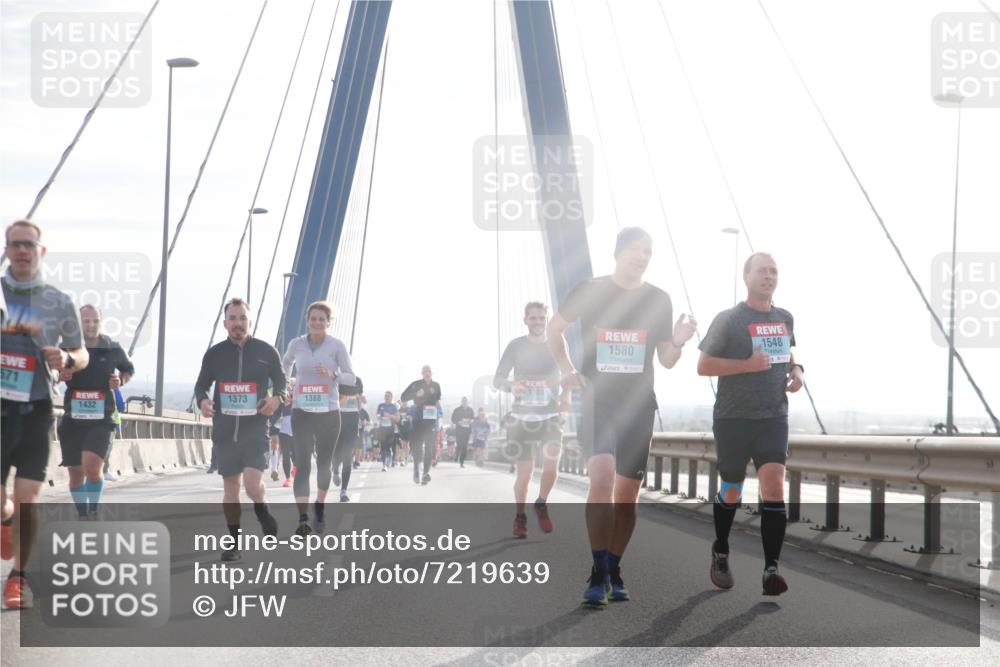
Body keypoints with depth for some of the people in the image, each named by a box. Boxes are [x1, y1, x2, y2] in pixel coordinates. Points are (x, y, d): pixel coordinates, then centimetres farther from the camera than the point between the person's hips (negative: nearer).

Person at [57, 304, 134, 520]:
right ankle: (83, 516, 29)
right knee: (76, 473, 8)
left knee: (92, 466, -21)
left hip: (101, 421, -2)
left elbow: (129, 369, 19)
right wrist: (58, 375, -13)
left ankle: (93, 510, 4)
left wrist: (121, 380, -2)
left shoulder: (113, 349, 1)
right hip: (72, 419, 2)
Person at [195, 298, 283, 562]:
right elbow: (201, 384, 13)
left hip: (256, 429, -2)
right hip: (224, 430, 2)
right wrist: (202, 400, -9)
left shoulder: (266, 352, -1)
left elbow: (281, 382, 9)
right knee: (230, 486, 7)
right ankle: (234, 543, 17)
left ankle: (265, 518, 15)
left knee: (252, 483, -17)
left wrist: (276, 398, -13)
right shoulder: (214, 354, 3)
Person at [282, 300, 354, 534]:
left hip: (329, 412, 0)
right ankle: (303, 519, -16)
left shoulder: (337, 345, -4)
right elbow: (286, 363, 24)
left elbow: (351, 377, -5)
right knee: (302, 465, -11)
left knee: (324, 464, 11)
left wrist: (332, 374, -23)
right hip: (302, 413, 0)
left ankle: (319, 507, 36)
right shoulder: (296, 344, 2)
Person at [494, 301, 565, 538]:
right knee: (524, 471, 0)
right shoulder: (515, 346, -1)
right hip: (522, 416, -1)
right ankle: (520, 517, 20)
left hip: (550, 415, 1)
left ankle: (541, 504, 11)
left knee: (551, 463, -16)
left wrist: (565, 397, -10)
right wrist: (511, 386, -25)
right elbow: (497, 379, -2)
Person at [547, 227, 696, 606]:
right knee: (602, 477, -23)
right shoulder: (589, 292, -1)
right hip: (597, 400, -3)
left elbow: (666, 361, 10)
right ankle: (598, 576, -20)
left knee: (627, 493, 6)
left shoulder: (658, 300, 5)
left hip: (638, 404, 3)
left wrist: (678, 342, -12)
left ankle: (614, 573, 21)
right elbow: (554, 329, 14)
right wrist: (567, 369, 1)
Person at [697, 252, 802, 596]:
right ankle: (720, 554, 34)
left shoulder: (785, 319, 8)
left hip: (774, 417, 3)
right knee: (732, 491, 9)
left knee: (774, 484, -13)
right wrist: (747, 364, -20)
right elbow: (703, 365, -10)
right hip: (733, 418, -3)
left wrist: (797, 370, 4)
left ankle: (771, 568, -13)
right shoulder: (728, 319, -9)